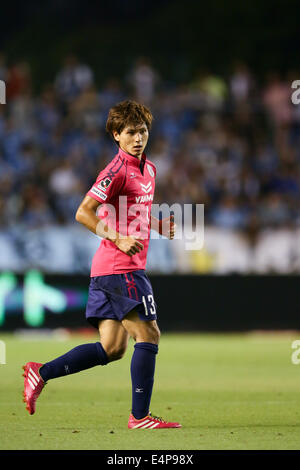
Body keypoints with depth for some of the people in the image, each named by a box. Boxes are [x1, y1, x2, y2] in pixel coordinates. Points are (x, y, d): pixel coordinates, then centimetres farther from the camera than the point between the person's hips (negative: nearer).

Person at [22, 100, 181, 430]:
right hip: (121, 267, -9)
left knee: (112, 347, 7)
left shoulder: (148, 169, 17)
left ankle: (41, 372, 7)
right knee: (148, 335, -6)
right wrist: (118, 239, -21)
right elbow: (83, 213, -16)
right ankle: (140, 416, -2)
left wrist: (158, 225, 13)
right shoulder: (118, 169, -12)